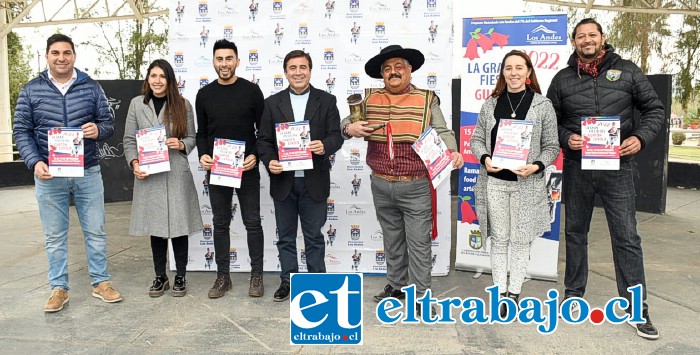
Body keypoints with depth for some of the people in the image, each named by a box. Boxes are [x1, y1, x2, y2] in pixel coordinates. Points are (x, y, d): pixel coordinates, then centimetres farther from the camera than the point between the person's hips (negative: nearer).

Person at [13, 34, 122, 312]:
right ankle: (59, 288, 21)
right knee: (55, 236, 9)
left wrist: (98, 130, -18)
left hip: (88, 172, 0)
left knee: (95, 231, 7)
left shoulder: (91, 87, 4)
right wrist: (35, 162, -12)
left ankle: (101, 282, 21)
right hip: (49, 175, 0)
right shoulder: (31, 90, 2)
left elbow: (109, 123, 6)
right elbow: (21, 131, 2)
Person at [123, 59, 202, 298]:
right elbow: (129, 140, 7)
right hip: (148, 175, 1)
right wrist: (134, 163, -8)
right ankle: (160, 277, 22)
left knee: (179, 225, 2)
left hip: (177, 174, -1)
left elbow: (191, 137, 8)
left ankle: (180, 277, 17)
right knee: (155, 226, 8)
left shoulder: (183, 105, 4)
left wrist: (181, 144, -13)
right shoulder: (137, 104, 7)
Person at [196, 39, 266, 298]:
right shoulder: (204, 95, 6)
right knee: (220, 224, 10)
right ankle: (222, 276, 20)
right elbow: (201, 133, 11)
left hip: (247, 169, -2)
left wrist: (256, 155, -15)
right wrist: (203, 155, -7)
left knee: (252, 222, 4)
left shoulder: (251, 91, -2)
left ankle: (256, 275, 16)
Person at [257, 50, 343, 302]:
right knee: (285, 236, 13)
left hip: (314, 181, -1)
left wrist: (325, 146, -24)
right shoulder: (272, 103, 6)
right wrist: (269, 161, -15)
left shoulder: (326, 101, 3)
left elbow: (336, 135, -2)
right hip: (283, 180, 2)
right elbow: (263, 139, 4)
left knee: (314, 236, 9)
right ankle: (288, 281, 27)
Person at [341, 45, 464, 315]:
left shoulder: (427, 99, -1)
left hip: (416, 186, -3)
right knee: (392, 240, 18)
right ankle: (396, 285, 35)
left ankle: (420, 295, 16)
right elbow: (346, 121, 12)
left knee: (418, 242, 3)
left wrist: (452, 152, -22)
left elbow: (442, 131, -3)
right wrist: (349, 128, -11)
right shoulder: (370, 99, 6)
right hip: (381, 186, 3)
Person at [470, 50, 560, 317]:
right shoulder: (491, 104, 7)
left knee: (520, 240, 7)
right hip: (494, 181, 2)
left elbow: (552, 145, 1)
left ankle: (514, 293, 20)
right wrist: (485, 159, -10)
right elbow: (477, 138, 9)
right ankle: (501, 292, 20)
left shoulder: (543, 105, 0)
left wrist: (536, 166, -16)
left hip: (527, 183, -2)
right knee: (498, 240, 9)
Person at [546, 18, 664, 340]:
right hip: (576, 168, 2)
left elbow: (654, 109, 6)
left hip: (617, 167, -1)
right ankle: (573, 294, 28)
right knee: (575, 232, 12)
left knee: (627, 237, -1)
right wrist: (566, 138, -10)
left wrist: (641, 137, -11)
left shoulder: (627, 71, 4)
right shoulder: (563, 79, 7)